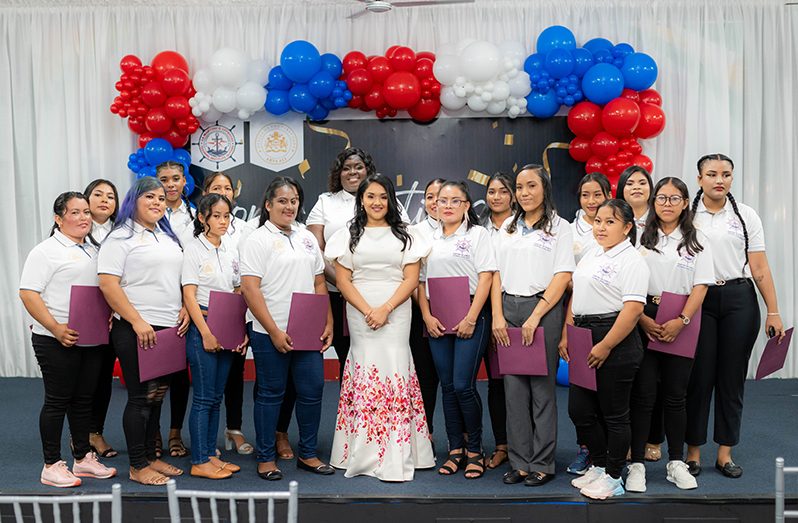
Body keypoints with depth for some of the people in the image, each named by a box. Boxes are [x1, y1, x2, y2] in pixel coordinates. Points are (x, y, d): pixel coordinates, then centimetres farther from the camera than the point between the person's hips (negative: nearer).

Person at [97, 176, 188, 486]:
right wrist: (138, 322, -19)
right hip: (136, 330, -7)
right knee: (141, 397, -1)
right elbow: (108, 284, -14)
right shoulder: (121, 237, -6)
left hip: (169, 329, 7)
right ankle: (138, 466, 10)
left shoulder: (168, 237, 16)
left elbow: (179, 278, 22)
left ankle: (150, 456, 25)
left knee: (157, 395, 13)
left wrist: (185, 309, 5)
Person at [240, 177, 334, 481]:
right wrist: (275, 331, -16)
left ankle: (308, 453, 23)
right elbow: (249, 288, -13)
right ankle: (265, 458, 20)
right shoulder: (258, 240, -5)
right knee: (271, 393, 5)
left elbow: (319, 284, 16)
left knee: (312, 390, 8)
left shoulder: (307, 238, 13)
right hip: (271, 334, -5)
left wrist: (328, 324, 7)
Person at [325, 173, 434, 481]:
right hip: (359, 314, 0)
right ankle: (363, 452, 6)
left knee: (395, 369, -6)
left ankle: (396, 456, -1)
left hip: (396, 313, 0)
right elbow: (343, 280, 4)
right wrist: (367, 311, -10)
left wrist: (385, 309, -11)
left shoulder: (404, 235, 10)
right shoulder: (348, 235, 11)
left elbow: (411, 279, 2)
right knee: (363, 370, -3)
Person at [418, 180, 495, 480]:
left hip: (470, 316, -4)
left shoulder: (477, 234, 1)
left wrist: (470, 319, -14)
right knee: (447, 386, 7)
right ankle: (456, 449, 18)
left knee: (463, 385, -8)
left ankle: (475, 450, 8)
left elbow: (485, 278, -7)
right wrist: (427, 316, -1)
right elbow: (420, 281, 12)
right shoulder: (429, 238, 14)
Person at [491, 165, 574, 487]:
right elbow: (497, 274, 11)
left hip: (542, 309, -4)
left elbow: (562, 277, -6)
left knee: (542, 386, 0)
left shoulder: (559, 227, 2)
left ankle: (542, 464, 10)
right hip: (508, 308, 4)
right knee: (513, 388, 5)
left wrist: (535, 317, -14)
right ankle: (520, 462, 14)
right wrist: (498, 316, -1)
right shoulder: (508, 227, 15)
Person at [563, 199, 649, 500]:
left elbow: (633, 308, -19)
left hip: (615, 342, -8)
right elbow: (576, 296, 19)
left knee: (614, 414, 4)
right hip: (584, 338, 8)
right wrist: (566, 336, 12)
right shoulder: (591, 255, 16)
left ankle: (613, 478, 18)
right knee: (579, 409, 11)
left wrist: (605, 346, -21)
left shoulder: (631, 260, -10)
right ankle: (599, 465, 30)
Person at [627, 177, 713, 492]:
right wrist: (643, 319, -13)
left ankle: (676, 462, 20)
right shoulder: (641, 237, 4)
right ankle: (637, 464, 7)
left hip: (681, 324, 1)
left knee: (675, 394, 7)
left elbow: (700, 286, -1)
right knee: (643, 393, -1)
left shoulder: (696, 242, 7)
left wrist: (681, 321, -14)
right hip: (643, 320, -1)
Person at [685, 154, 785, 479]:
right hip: (698, 301, -1)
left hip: (739, 300, 2)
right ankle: (693, 452, 14)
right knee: (699, 376, 1)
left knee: (732, 378, 7)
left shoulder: (746, 216, 5)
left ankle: (725, 452, 19)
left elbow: (760, 268, 4)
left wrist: (773, 312, -1)